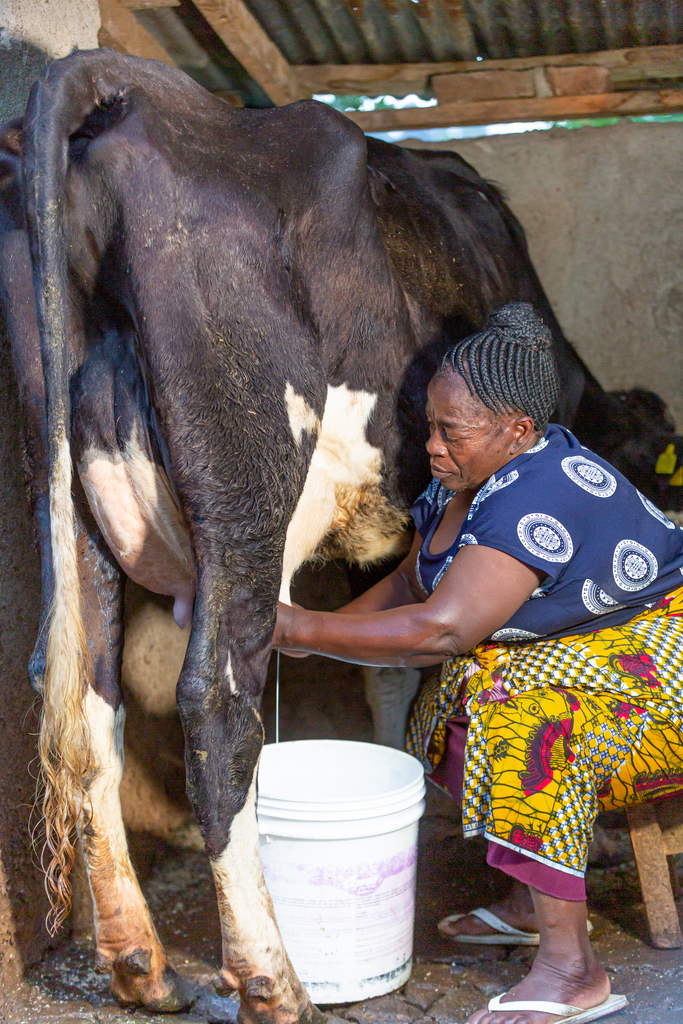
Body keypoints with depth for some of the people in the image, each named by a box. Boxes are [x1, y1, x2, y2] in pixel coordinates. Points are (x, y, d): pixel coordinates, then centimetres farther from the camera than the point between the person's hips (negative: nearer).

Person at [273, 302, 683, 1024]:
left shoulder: (541, 496, -30)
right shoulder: (463, 480, 1)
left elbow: (439, 629, -35)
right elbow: (409, 584, 9)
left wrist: (301, 630, -27)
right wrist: (326, 629, -7)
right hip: (577, 652, 10)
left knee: (529, 721, -31)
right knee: (455, 694, 1)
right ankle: (533, 902, 12)